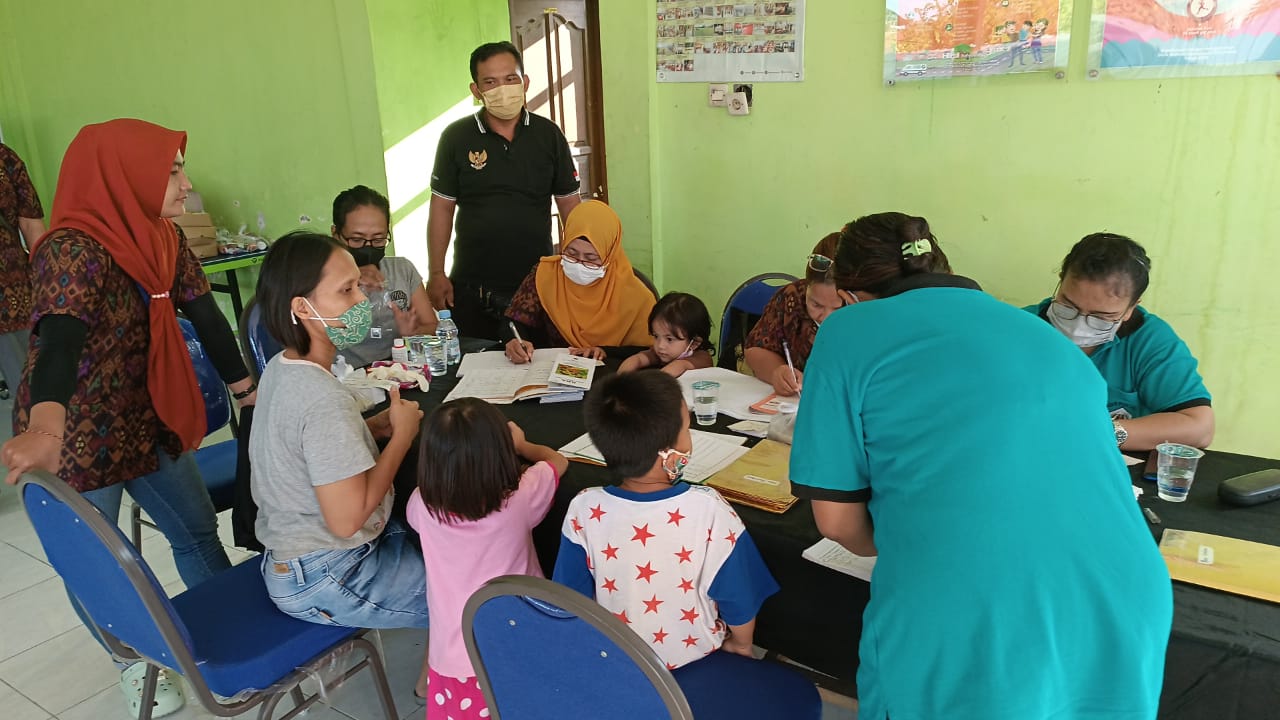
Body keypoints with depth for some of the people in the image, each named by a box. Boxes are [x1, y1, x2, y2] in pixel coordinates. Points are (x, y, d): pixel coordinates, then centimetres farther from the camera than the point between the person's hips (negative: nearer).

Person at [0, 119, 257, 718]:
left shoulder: (163, 239, -1)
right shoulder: (73, 251, -25)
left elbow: (204, 314, 5)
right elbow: (59, 341, -41)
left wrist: (246, 389, 10)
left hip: (146, 422, 7)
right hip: (76, 437, -7)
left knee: (197, 528, 15)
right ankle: (134, 664, 34)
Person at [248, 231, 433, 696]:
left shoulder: (281, 368, -2)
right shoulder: (324, 399, -30)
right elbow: (347, 518, -29)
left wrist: (372, 428, -1)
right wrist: (403, 434, -19)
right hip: (323, 583, -9)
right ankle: (434, 685, 27)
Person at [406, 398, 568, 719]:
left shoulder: (424, 506, -15)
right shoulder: (519, 498, -18)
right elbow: (557, 461, 5)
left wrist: (452, 452, 23)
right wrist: (519, 444, 22)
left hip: (455, 660, 2)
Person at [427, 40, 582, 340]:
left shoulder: (548, 135, 2)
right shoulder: (455, 138, -1)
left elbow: (569, 203, 6)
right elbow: (442, 208, 2)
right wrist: (436, 274, -1)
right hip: (472, 290, 0)